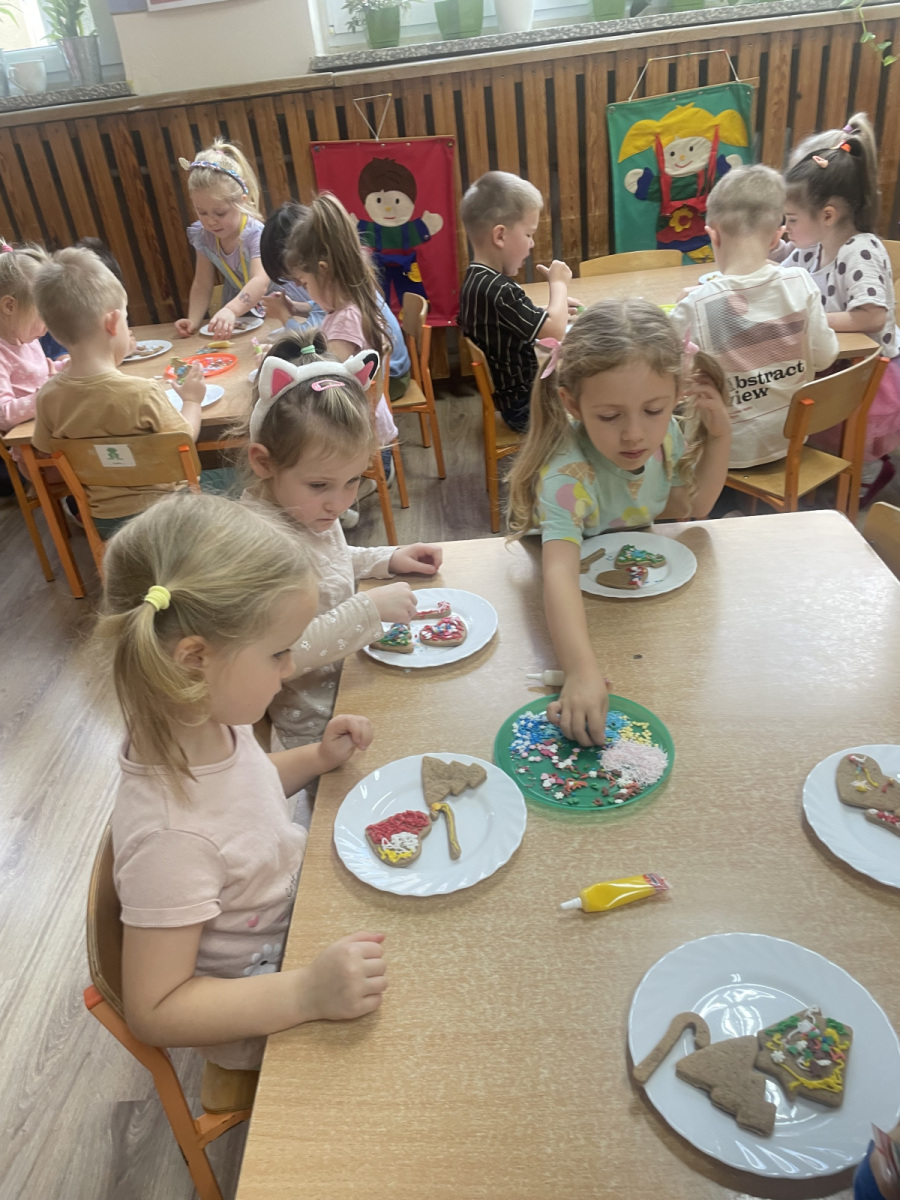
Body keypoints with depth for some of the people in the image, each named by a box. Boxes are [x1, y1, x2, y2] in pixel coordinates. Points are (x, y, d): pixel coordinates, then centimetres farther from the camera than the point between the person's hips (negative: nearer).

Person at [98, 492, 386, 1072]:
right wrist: (306, 992, -39)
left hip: (290, 909, 7)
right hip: (256, 1022, -7)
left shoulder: (207, 719, -16)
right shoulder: (172, 835, -40)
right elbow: (154, 1011, -30)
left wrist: (319, 758, -7)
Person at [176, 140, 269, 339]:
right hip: (238, 315, 6)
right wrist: (193, 320, -21)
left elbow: (260, 282, -41)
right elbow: (202, 286, -2)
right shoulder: (204, 237, -5)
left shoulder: (256, 234, -24)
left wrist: (231, 310, -59)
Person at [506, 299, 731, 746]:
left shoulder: (665, 434, -17)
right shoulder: (567, 475, -39)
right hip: (576, 605, -6)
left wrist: (719, 437, -12)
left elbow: (689, 507, 2)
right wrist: (582, 671, -69)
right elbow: (559, 572, -54)